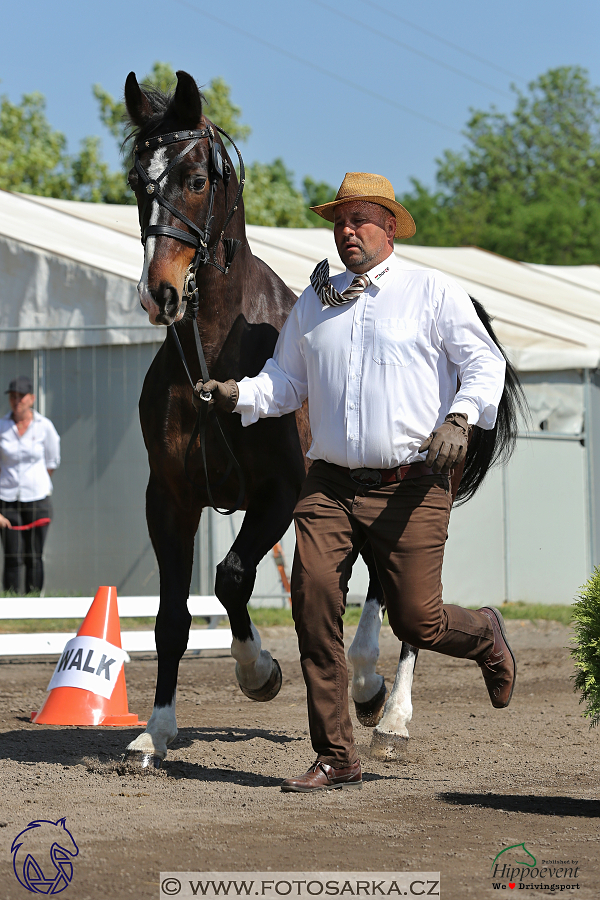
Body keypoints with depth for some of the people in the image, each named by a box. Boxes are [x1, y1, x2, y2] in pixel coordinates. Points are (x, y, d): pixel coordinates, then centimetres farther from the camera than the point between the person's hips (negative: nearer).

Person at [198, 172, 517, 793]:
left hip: (411, 486, -4)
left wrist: (460, 418, -19)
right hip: (330, 485, 4)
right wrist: (237, 394, -1)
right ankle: (335, 759, -3)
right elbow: (285, 382, 19)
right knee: (313, 601, -11)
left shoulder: (434, 293, 2)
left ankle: (484, 637, 33)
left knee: (416, 621, -5)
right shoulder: (313, 303, 14)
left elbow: (485, 364, -1)